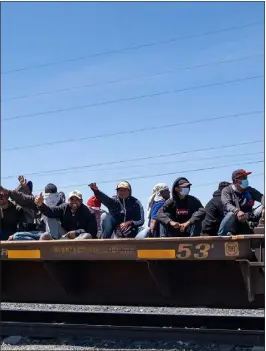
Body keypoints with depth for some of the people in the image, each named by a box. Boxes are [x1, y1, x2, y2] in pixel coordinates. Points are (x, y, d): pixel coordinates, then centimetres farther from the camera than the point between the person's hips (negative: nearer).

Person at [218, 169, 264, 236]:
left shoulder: (250, 190, 10)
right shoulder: (227, 190, -1)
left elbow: (261, 197, -5)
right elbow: (227, 205, -18)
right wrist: (237, 211, -40)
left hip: (248, 219, 3)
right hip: (235, 222, -3)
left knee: (262, 208, -15)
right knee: (231, 214, -36)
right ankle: (221, 236, -27)